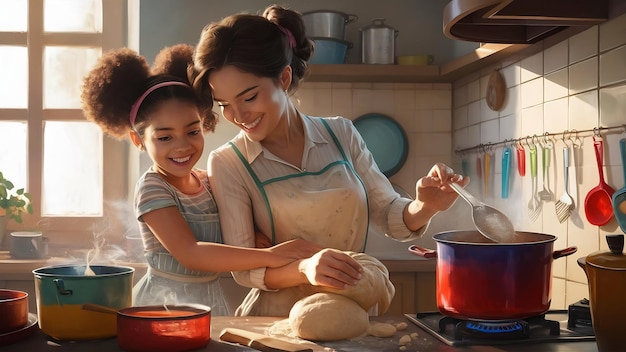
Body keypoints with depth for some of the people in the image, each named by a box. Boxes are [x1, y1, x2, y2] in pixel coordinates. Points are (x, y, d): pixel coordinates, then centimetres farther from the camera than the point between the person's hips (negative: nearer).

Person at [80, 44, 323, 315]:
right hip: (166, 303, -5)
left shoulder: (208, 181, 3)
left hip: (213, 300, 5)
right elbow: (189, 254, -24)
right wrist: (269, 256, -28)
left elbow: (231, 239, 7)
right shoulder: (151, 188, -15)